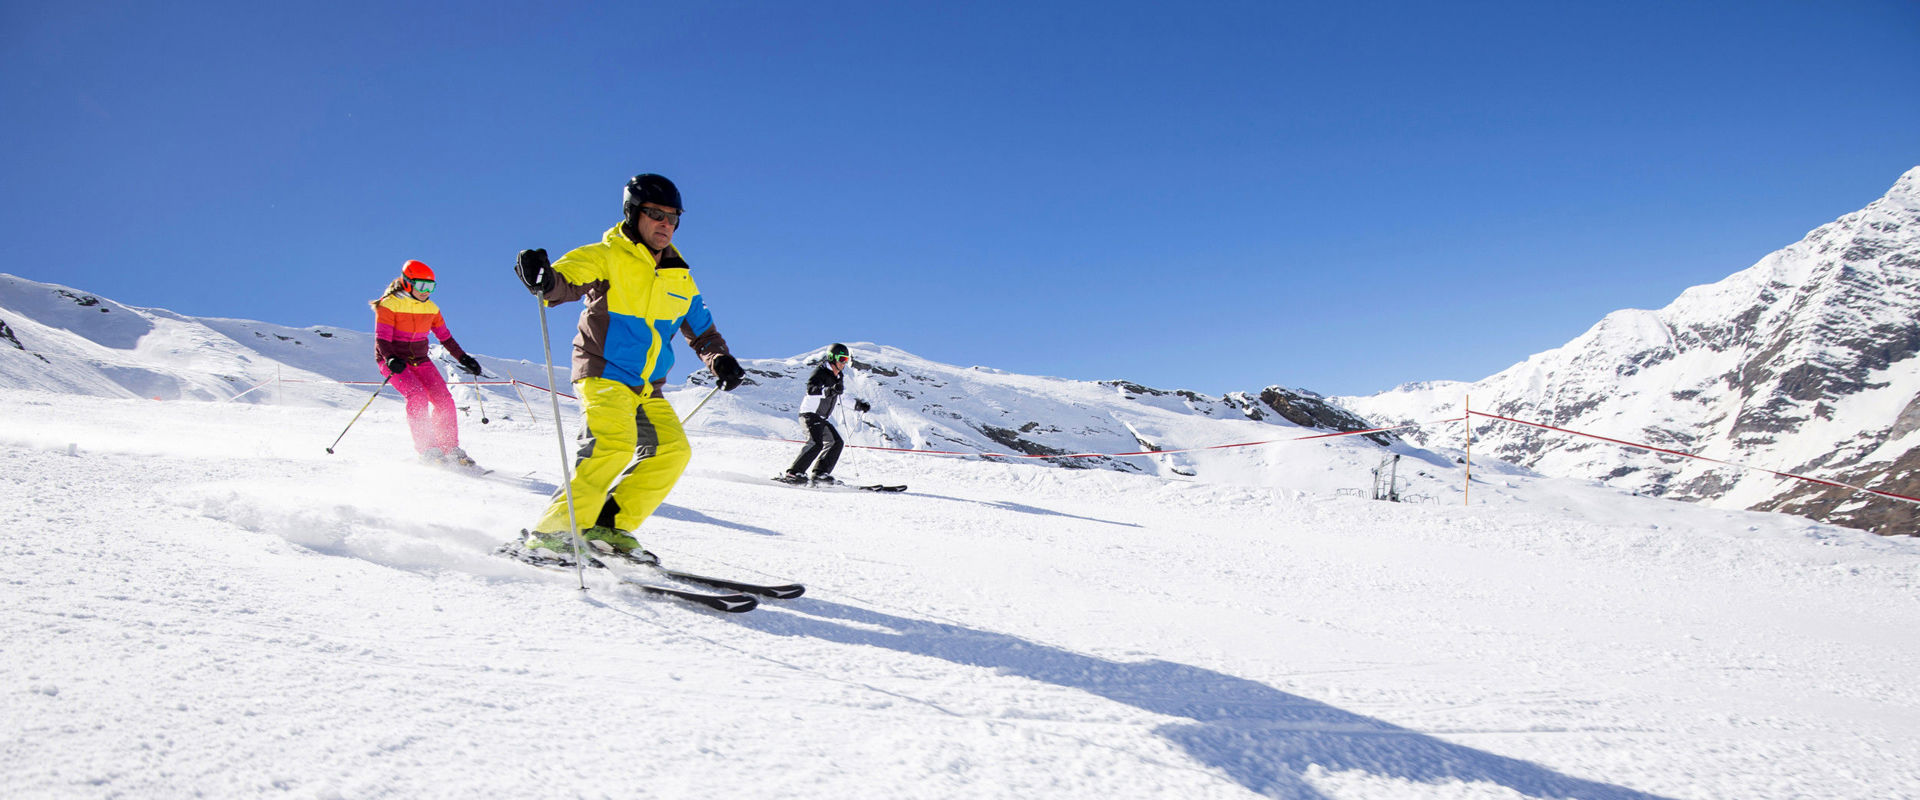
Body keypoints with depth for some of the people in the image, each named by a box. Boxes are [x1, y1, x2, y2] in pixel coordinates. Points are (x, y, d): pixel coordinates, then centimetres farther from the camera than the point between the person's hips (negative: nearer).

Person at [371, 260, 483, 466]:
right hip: (394, 362, -5)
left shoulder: (430, 308, 6)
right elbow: (381, 339, -16)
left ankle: (451, 448, 0)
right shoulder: (389, 305, -11)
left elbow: (445, 338, 14)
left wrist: (464, 358, 7)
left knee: (443, 399, -10)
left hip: (420, 361, 6)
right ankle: (427, 449, -24)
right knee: (417, 396, -27)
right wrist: (391, 359, -34)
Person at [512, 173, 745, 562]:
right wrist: (544, 280, -48)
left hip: (647, 387, 7)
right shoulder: (607, 258, -5)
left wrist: (719, 359, 3)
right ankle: (554, 530, -20)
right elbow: (568, 279, -24)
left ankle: (610, 527, 0)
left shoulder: (680, 279, 13)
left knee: (672, 450, -6)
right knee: (613, 443, -27)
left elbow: (702, 330, 23)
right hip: (603, 373, -7)